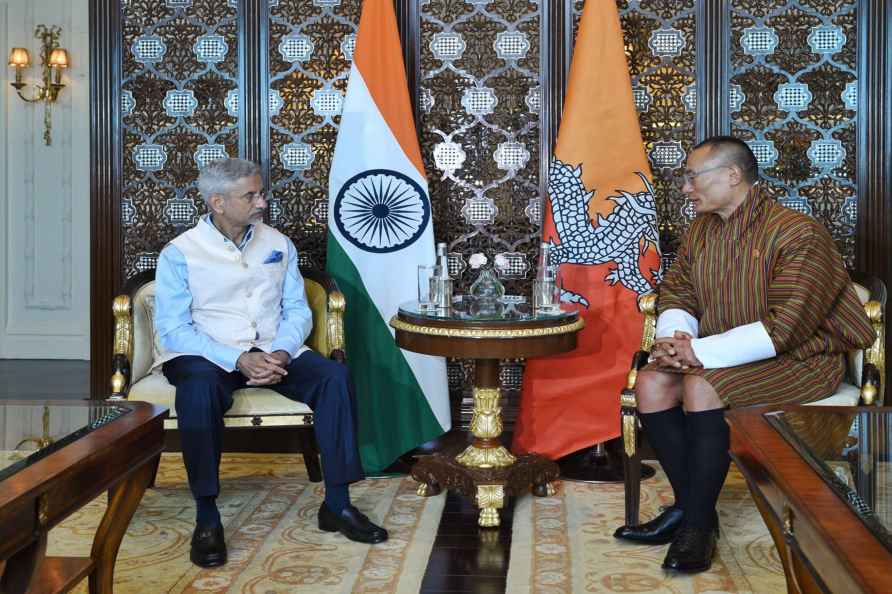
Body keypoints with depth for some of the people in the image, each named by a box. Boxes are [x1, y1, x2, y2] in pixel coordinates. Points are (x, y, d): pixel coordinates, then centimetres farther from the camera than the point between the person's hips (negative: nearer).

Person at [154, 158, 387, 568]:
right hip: (208, 355, -4)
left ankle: (336, 505, -17)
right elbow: (173, 329, -11)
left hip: (273, 352, 4)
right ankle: (207, 517, -29)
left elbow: (297, 310, 8)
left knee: (334, 375, -22)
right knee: (199, 385, -38)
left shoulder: (278, 244, 9)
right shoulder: (180, 253, -4)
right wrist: (237, 359, -23)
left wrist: (281, 352, -15)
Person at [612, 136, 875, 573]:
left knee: (701, 386, -32)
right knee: (651, 382, -16)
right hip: (720, 354, 8)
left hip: (796, 358, -7)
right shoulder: (701, 229, 7)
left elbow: (784, 327, -25)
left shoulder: (798, 234, -18)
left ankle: (699, 524, -22)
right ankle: (688, 505, -7)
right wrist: (676, 337, -15)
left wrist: (701, 352, -28)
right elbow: (677, 294, 10)